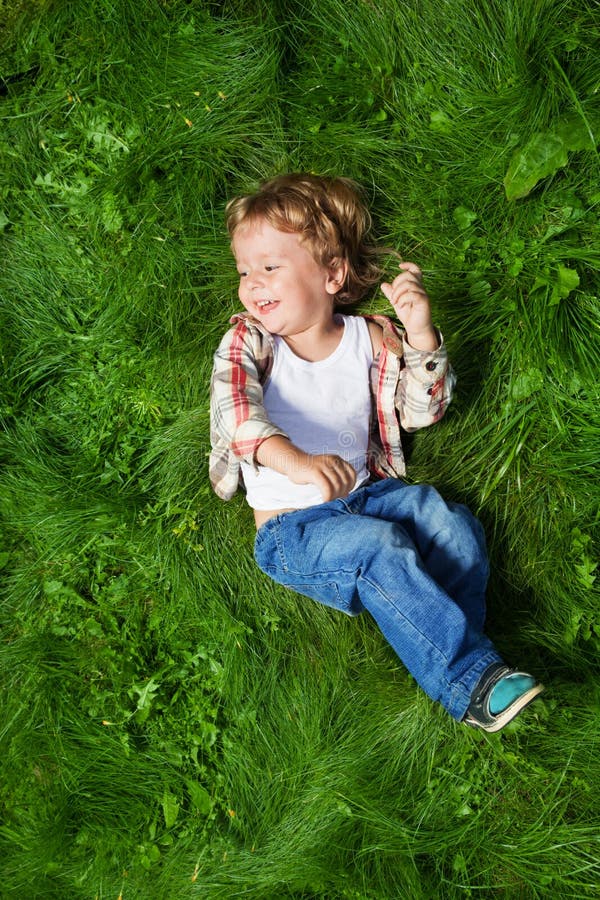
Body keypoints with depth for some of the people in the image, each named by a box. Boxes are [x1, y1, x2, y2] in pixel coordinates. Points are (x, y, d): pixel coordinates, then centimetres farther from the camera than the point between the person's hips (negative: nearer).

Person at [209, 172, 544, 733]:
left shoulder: (370, 338, 5)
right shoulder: (248, 341, -3)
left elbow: (420, 412, 3)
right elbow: (234, 408, -23)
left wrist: (420, 335, -13)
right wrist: (296, 462, -43)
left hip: (366, 492, 4)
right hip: (291, 525, -4)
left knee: (450, 522, -19)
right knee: (379, 548, -29)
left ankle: (442, 653, -14)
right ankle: (470, 685, -26)